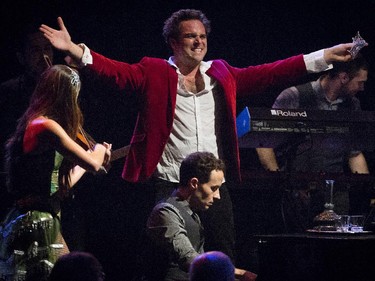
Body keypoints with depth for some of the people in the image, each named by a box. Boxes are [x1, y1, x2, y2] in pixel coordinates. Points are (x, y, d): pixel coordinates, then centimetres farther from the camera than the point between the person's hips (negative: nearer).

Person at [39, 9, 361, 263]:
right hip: (168, 185, -3)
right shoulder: (154, 73, 3)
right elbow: (117, 71, -9)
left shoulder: (223, 75, 13)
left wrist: (325, 56, 5)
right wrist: (75, 50, -25)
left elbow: (269, 74, 10)